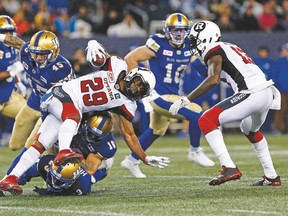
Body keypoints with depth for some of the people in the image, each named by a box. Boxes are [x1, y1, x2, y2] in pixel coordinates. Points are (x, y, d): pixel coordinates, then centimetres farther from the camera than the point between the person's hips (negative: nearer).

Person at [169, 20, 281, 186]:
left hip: (251, 95, -9)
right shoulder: (230, 48, 26)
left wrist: (186, 100, -16)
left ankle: (229, 168, -17)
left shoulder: (213, 50, -1)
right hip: (268, 93, 9)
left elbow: (213, 79, -17)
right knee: (250, 131, 35)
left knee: (206, 121, -7)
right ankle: (271, 177, 37)